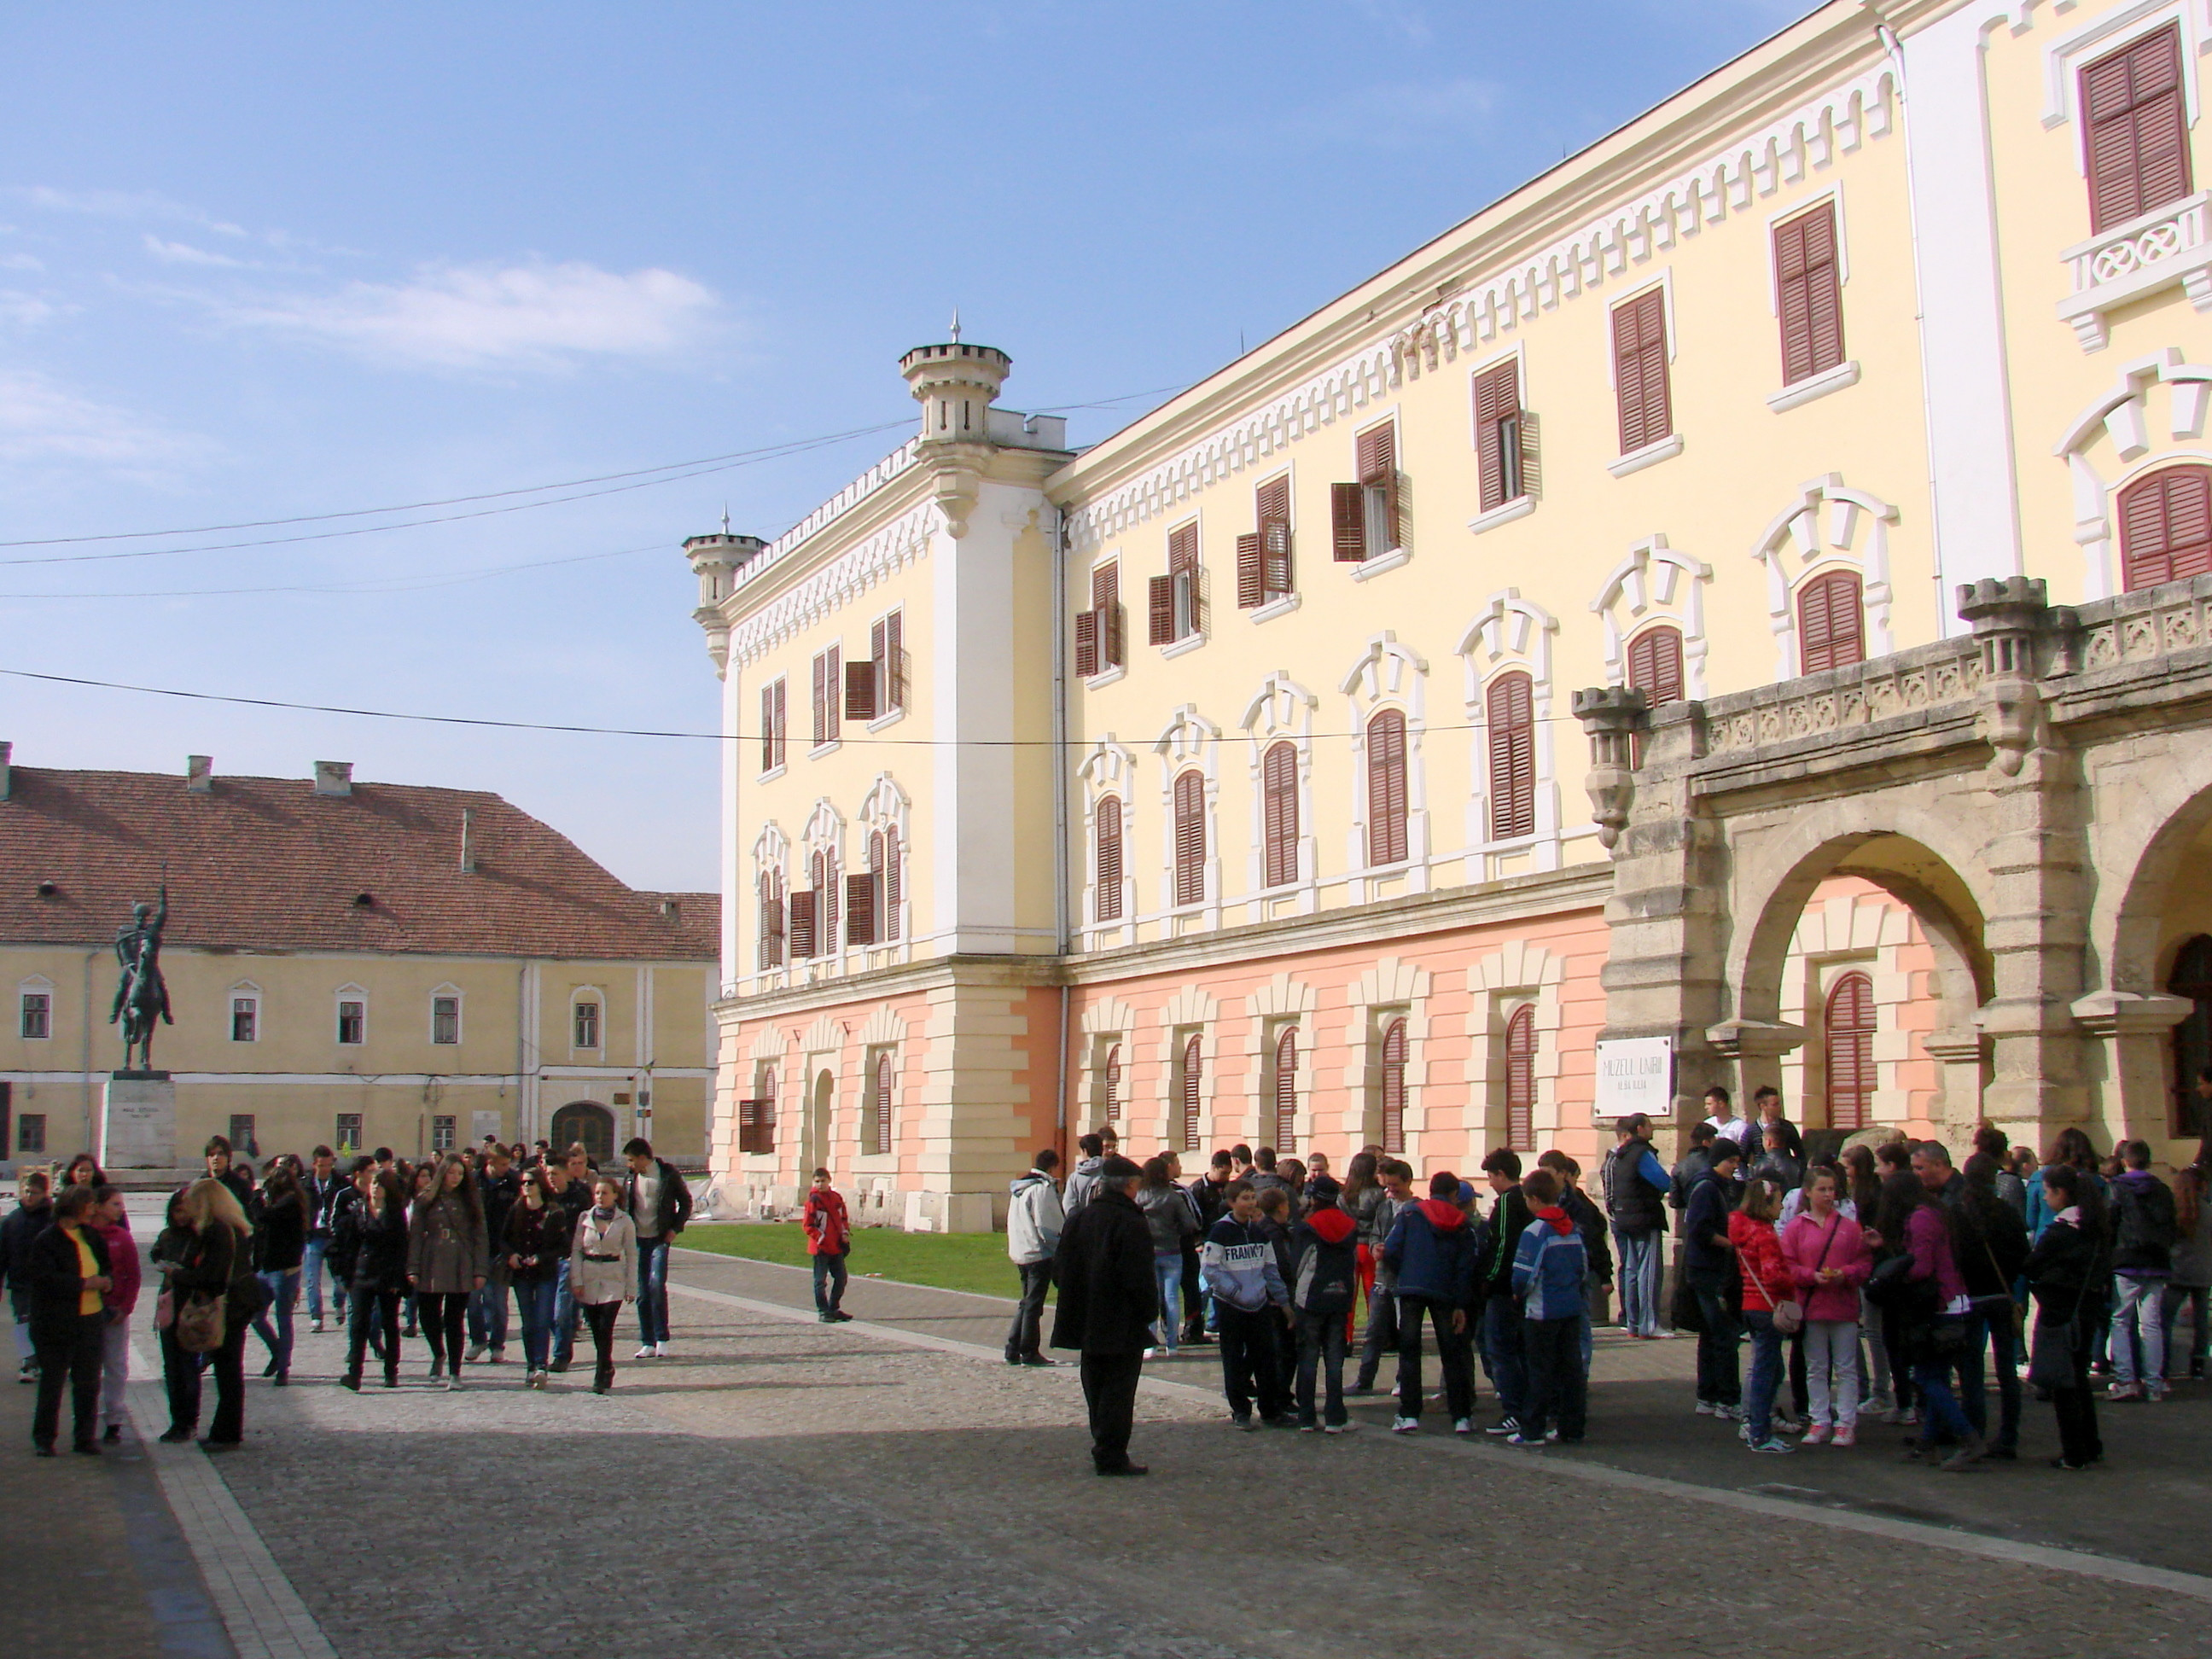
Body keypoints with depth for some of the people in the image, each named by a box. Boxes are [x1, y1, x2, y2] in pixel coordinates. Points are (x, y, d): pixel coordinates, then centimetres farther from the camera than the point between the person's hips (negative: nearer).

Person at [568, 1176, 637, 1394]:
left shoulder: (624, 1222, 0)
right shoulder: (585, 1218, 4)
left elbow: (631, 1255, 2)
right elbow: (575, 1250, 5)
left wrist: (631, 1287, -1)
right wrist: (576, 1281, -4)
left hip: (613, 1280, -2)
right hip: (589, 1280, 2)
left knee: (605, 1328, -11)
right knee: (596, 1329, 6)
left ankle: (601, 1376, -7)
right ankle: (606, 1370, 23)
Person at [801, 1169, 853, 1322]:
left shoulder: (836, 1198, 7)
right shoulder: (813, 1200, -9)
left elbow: (843, 1218, 19)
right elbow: (807, 1225, -10)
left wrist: (845, 1233, 2)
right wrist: (821, 1238, -17)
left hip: (837, 1247, 6)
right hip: (821, 1247, -6)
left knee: (841, 1278, 10)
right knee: (821, 1281, 0)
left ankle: (834, 1309, 22)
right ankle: (823, 1311, 8)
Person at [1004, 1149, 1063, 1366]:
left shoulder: (1019, 1189, 13)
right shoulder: (1043, 1189, -14)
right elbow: (1047, 1226, -18)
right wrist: (1062, 1245, -9)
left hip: (1019, 1253, 8)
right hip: (1039, 1253, -8)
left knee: (1027, 1302, 16)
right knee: (1033, 1304, -2)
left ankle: (1013, 1350, 16)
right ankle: (1029, 1352, 3)